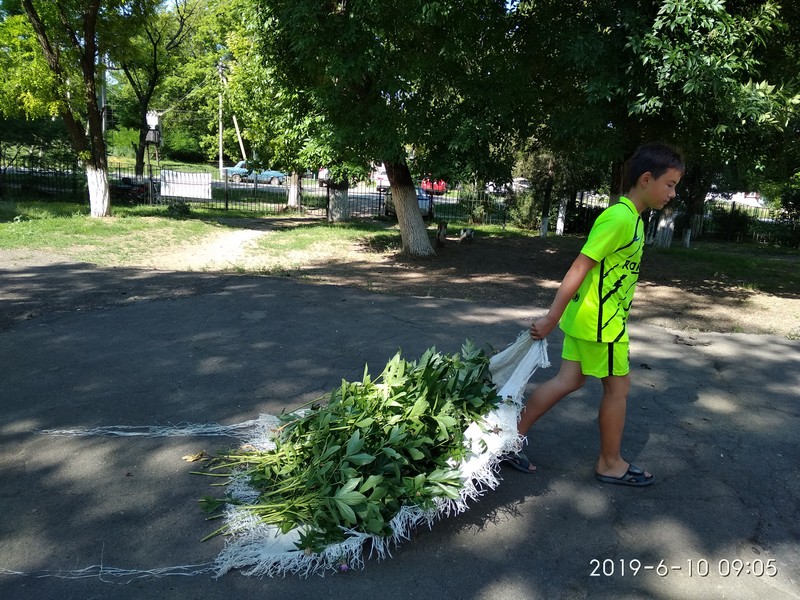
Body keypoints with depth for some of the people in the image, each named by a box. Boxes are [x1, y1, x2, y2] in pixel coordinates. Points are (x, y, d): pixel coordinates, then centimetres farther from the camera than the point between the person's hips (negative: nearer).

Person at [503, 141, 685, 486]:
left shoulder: (629, 217, 11)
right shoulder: (621, 218, -19)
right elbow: (580, 268, -23)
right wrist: (551, 319, -23)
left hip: (586, 317, 9)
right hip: (602, 322, -9)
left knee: (569, 381, 12)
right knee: (618, 388, 7)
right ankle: (611, 464, 26)